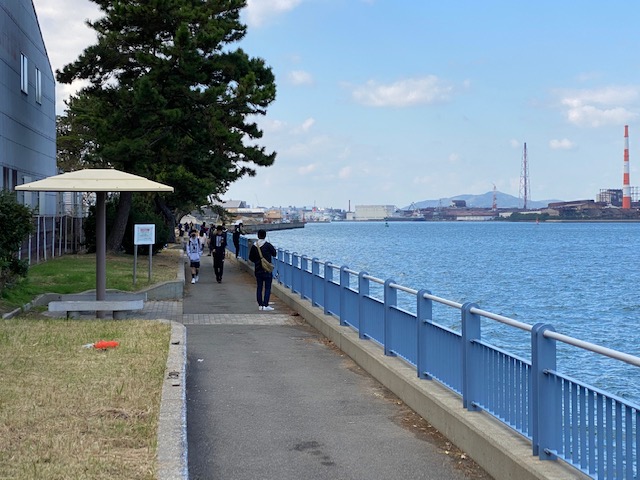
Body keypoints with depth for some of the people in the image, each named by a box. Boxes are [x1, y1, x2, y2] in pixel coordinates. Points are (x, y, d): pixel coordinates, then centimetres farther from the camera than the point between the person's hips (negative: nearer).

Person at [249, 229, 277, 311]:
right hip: (267, 270, -4)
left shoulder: (254, 246, 1)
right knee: (267, 287, 0)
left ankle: (260, 305, 12)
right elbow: (274, 254, 0)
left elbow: (251, 258, 7)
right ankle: (265, 305, -6)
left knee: (259, 287, 11)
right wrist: (274, 249, 20)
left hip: (257, 270, 4)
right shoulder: (268, 245, -12)